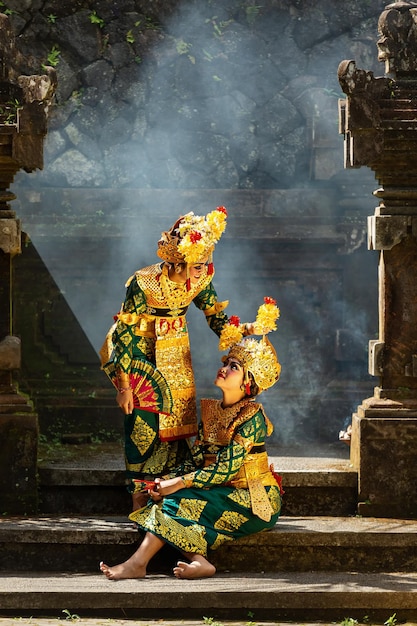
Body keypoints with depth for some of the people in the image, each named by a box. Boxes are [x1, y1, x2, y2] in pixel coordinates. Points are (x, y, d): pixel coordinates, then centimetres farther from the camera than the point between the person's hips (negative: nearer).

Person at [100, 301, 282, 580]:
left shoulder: (251, 417, -14)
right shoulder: (211, 411, 11)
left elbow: (225, 470, -19)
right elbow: (196, 462, 6)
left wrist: (180, 483, -18)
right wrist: (168, 481, -11)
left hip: (255, 500, -7)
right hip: (228, 493, 7)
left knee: (178, 501, -22)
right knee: (169, 493, -16)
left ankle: (139, 563, -26)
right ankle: (199, 561, -31)